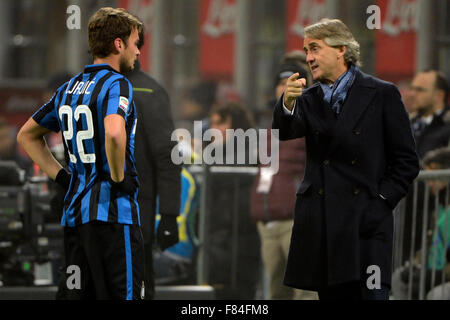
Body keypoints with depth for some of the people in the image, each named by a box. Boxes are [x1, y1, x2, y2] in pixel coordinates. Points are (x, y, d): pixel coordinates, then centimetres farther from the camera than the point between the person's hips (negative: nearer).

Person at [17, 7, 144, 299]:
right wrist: (119, 179, -15)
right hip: (113, 212, -8)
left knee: (80, 294, 9)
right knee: (122, 294, -7)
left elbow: (27, 136, 26)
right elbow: (114, 133, -30)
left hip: (74, 213, 8)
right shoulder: (117, 84, -10)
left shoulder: (68, 89, 15)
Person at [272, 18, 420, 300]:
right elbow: (286, 132, -9)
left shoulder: (382, 94, 3)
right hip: (320, 224, 3)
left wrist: (380, 200, -6)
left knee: (372, 295, -12)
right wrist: (287, 104, -29)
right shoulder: (309, 98, 12)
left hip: (366, 224, -3)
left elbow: (407, 161, 3)